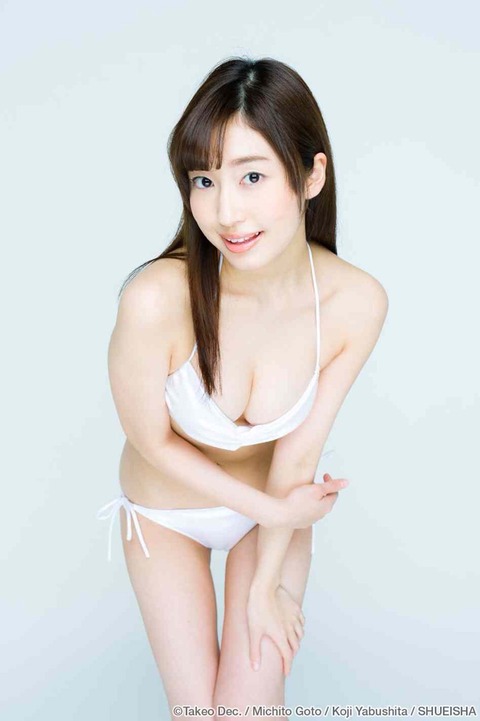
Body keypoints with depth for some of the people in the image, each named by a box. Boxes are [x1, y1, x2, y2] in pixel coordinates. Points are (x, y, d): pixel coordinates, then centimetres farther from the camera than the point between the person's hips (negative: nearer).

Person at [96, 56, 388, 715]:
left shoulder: (357, 303, -26)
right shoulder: (157, 299, -35)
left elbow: (300, 451, -15)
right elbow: (153, 440, -18)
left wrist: (265, 582, -6)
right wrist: (272, 508, -13)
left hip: (279, 505, 2)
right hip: (165, 512, -1)